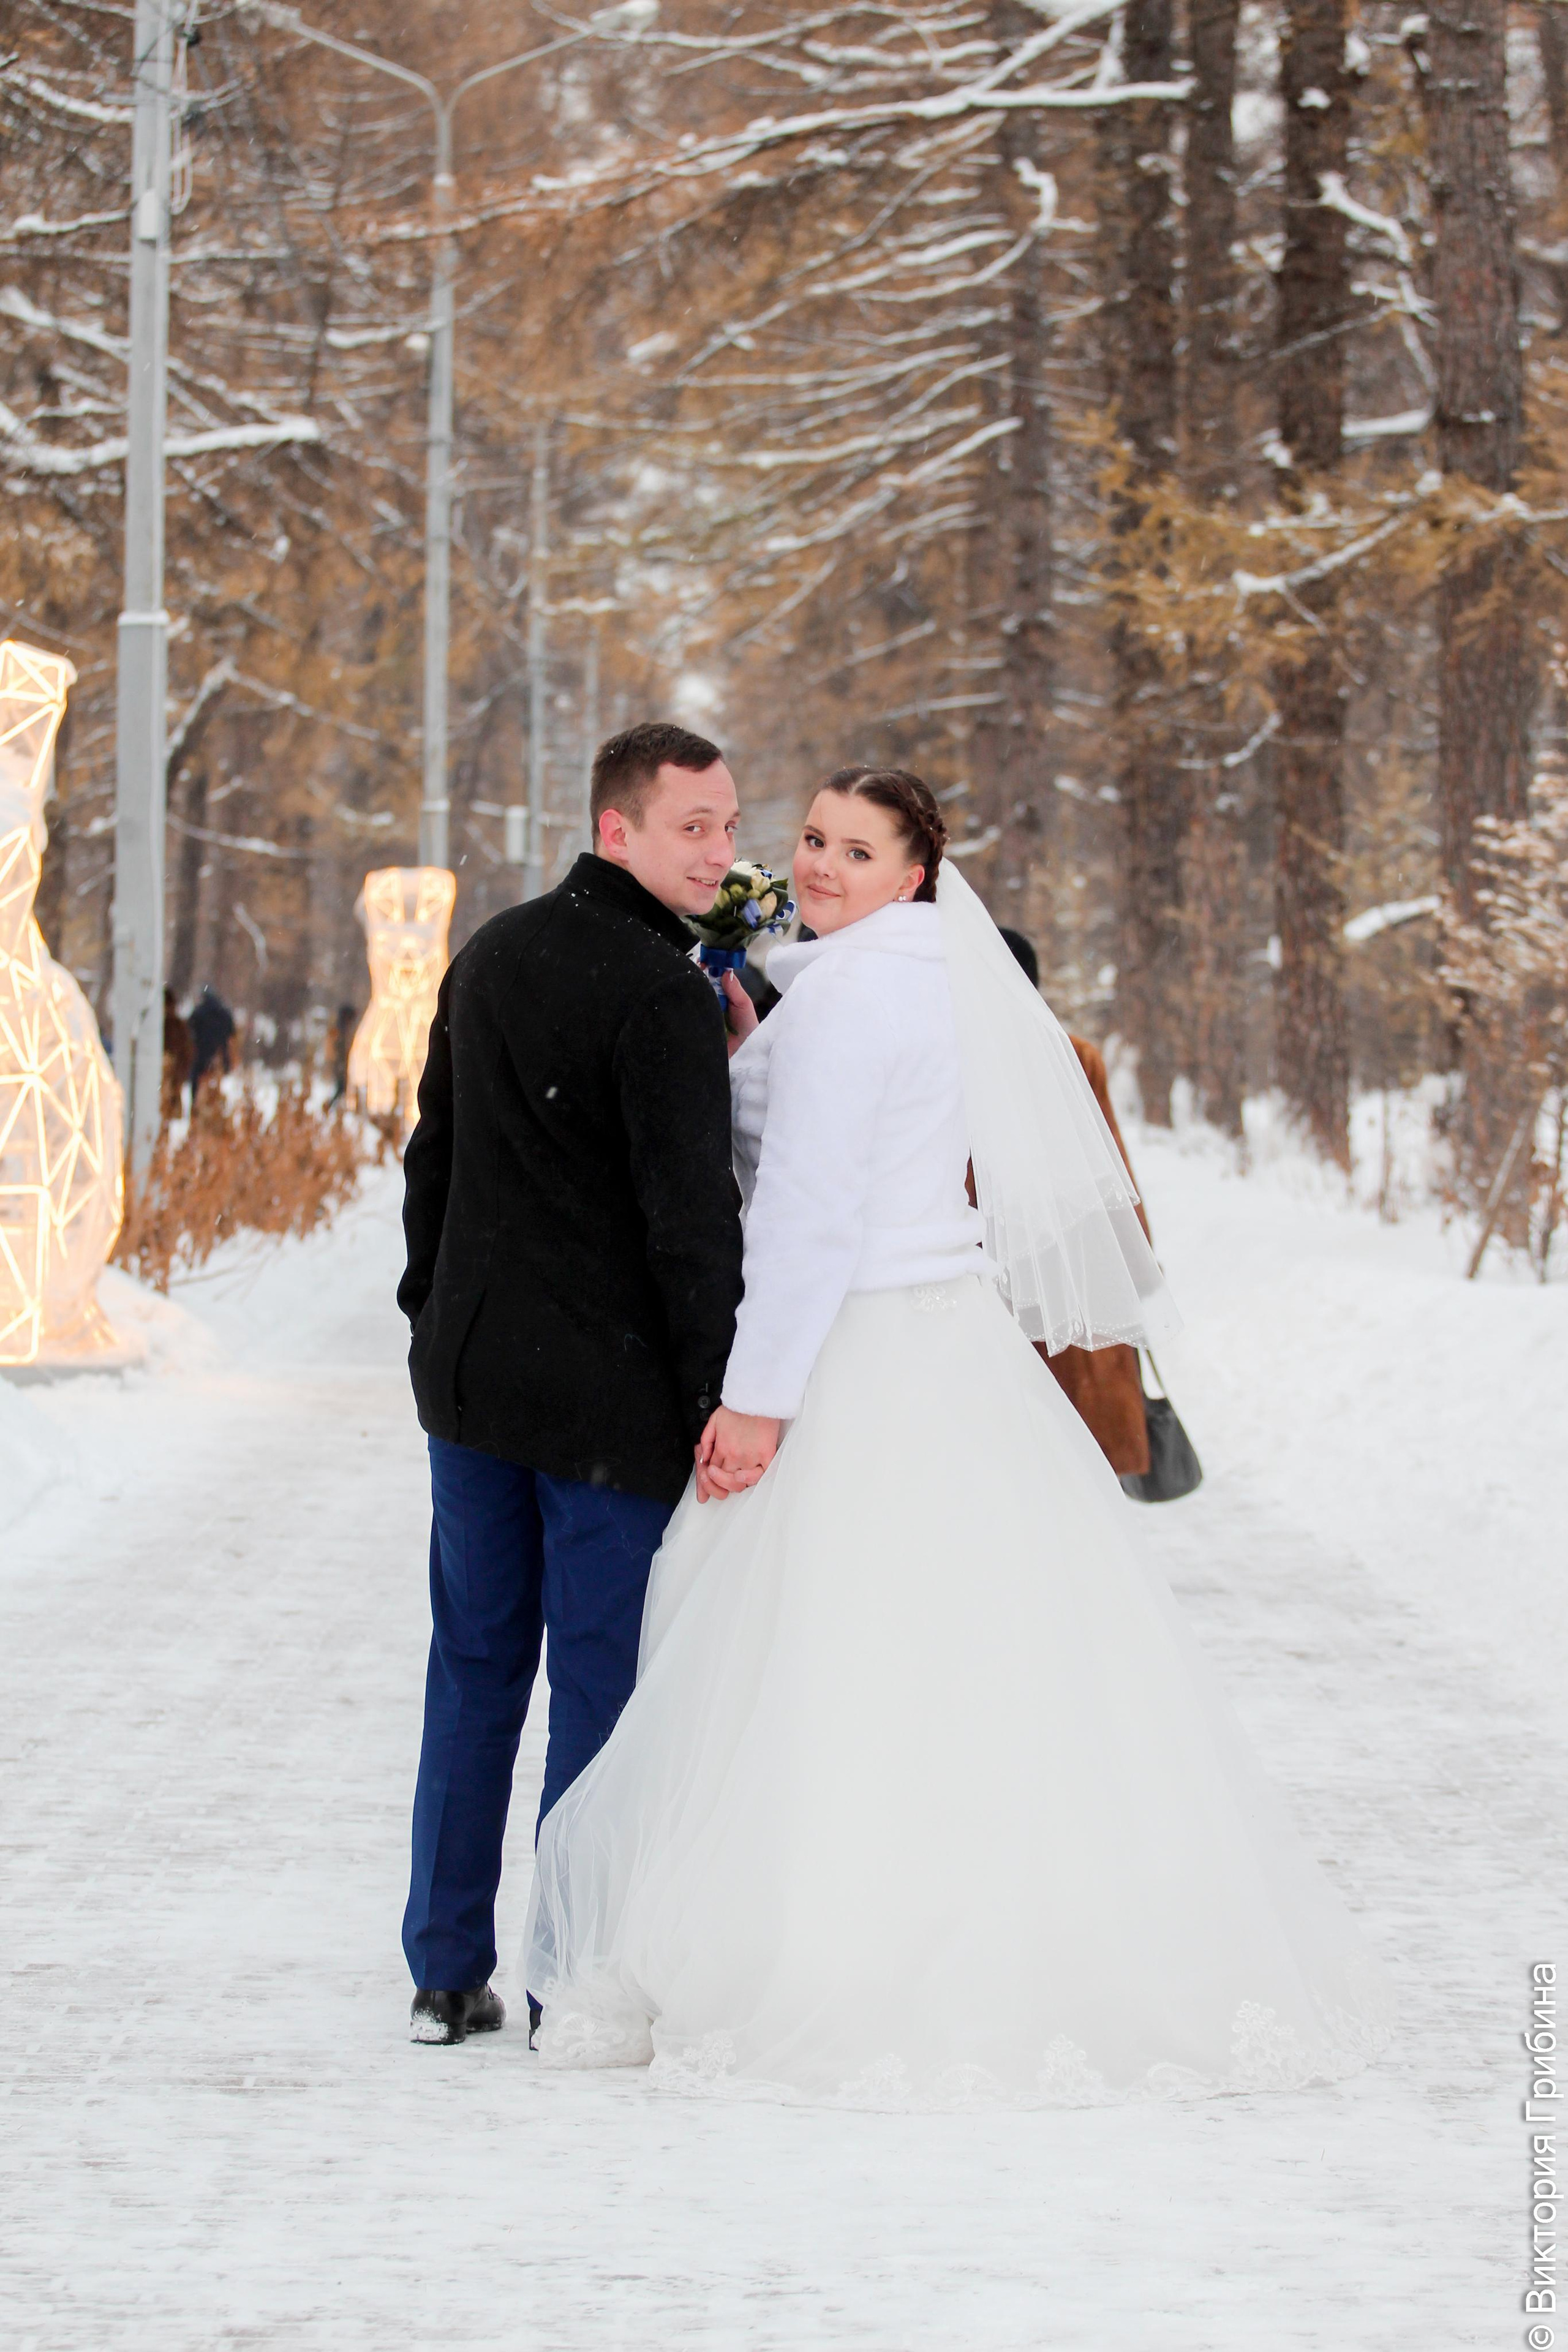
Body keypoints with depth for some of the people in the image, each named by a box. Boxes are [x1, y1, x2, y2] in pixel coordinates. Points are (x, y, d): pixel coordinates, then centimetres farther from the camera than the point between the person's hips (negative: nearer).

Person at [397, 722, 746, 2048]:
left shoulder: (492, 955, 10)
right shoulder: (662, 996, -15)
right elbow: (690, 1209, -20)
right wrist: (724, 1392, -18)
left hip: (470, 1374, 7)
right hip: (609, 1392, -7)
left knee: (474, 1668, 13)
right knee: (604, 1681, 1)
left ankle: (449, 1973, 16)